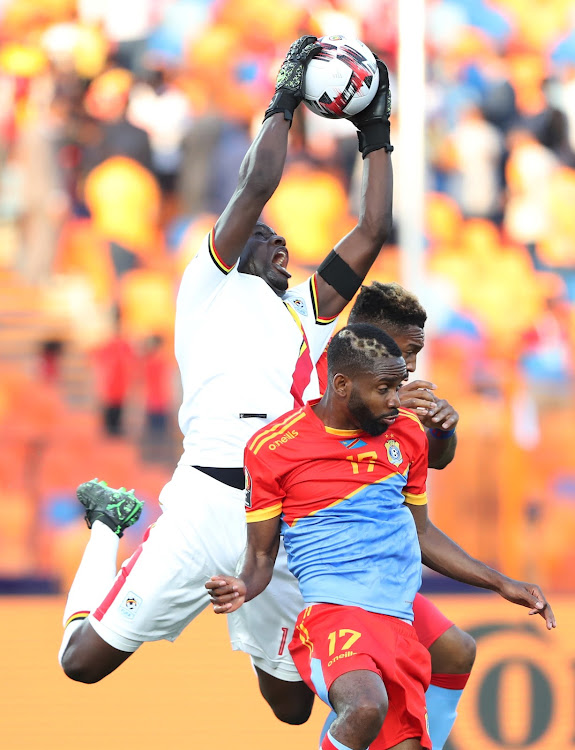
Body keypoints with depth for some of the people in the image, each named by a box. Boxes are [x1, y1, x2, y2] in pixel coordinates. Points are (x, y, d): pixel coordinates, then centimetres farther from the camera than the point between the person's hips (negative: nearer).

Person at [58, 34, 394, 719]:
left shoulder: (306, 311, 26)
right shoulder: (212, 289, 9)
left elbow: (372, 231, 24)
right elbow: (256, 187, -2)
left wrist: (375, 135, 24)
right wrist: (284, 102, 6)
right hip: (211, 502, -6)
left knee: (293, 704, 7)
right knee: (85, 660, -2)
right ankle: (109, 523, 27)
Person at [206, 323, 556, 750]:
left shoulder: (407, 434, 13)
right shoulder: (274, 447, -2)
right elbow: (261, 557, 4)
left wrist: (502, 585, 23)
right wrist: (242, 588, -18)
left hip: (399, 620, 6)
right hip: (330, 612, -6)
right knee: (366, 709, -35)